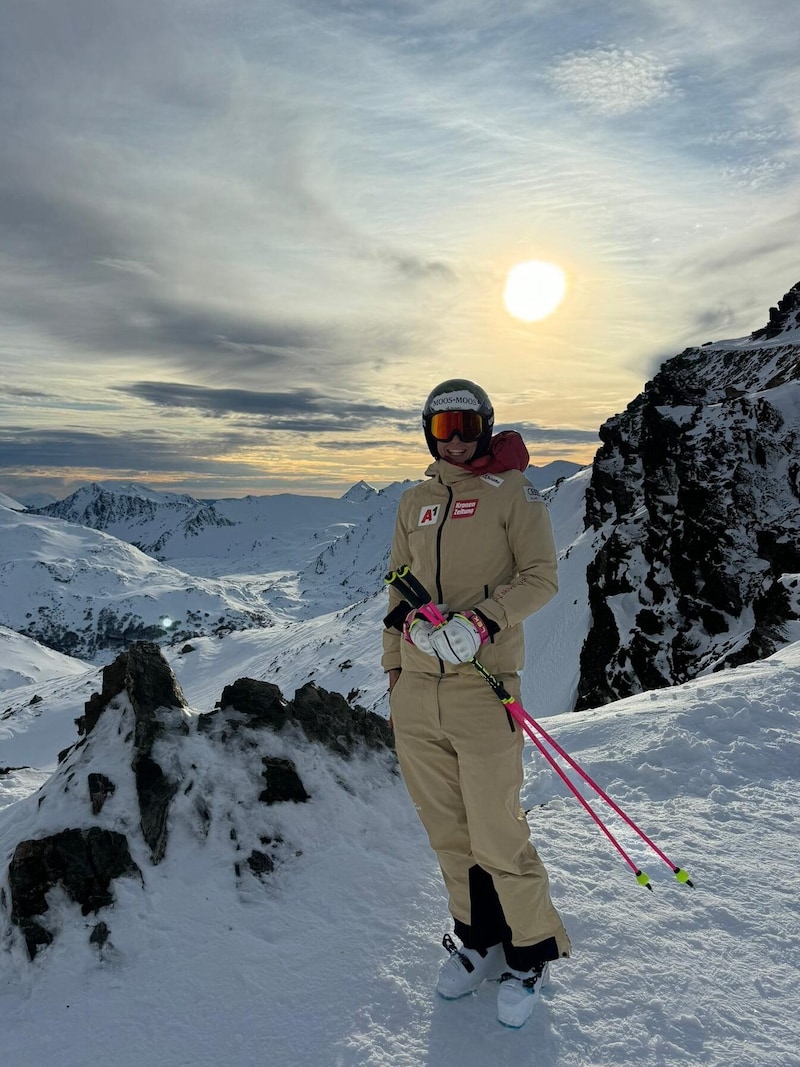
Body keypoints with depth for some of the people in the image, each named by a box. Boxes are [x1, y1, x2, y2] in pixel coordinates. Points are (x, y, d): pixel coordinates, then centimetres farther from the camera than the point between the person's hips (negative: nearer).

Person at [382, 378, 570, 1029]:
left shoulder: (511, 491, 1)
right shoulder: (414, 503, 15)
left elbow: (541, 577, -5)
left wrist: (483, 622, -18)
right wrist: (394, 665, 12)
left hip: (481, 687, -5)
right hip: (415, 690, 5)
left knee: (497, 836, 1)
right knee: (447, 831, 14)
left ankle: (530, 952, 26)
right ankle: (479, 939, 36)